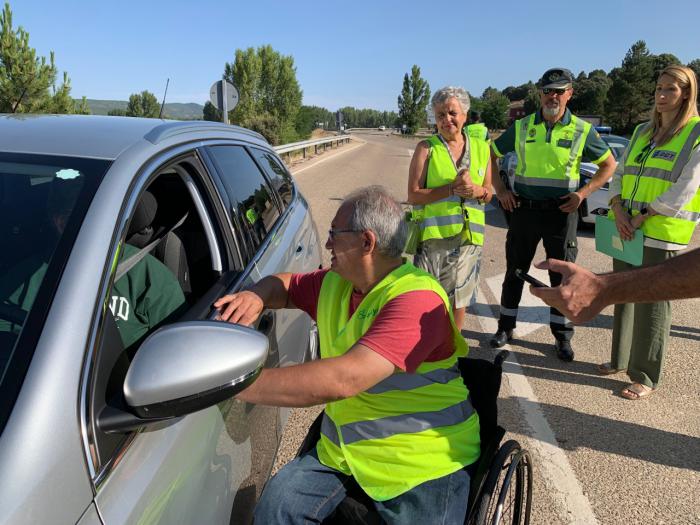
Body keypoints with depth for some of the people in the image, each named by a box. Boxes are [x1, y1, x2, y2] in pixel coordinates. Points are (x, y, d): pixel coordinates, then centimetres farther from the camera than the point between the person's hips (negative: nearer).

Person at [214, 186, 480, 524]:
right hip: (343, 451, 6)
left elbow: (343, 379, -33)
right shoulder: (335, 284, 4)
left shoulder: (417, 299, -24)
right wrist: (256, 297, -4)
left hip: (424, 466, -6)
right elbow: (286, 286, 21)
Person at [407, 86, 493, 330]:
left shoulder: (481, 148, 9)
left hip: (468, 235, 4)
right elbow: (413, 195, -9)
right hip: (433, 234, -3)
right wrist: (452, 189, -18)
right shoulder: (426, 148, -2)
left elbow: (488, 194, 14)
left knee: (458, 300, 14)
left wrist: (475, 191, -10)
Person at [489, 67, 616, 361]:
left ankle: (562, 336, 19)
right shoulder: (522, 127, 2)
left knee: (562, 275, 6)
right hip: (524, 208, 1)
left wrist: (583, 193, -6)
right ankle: (506, 327, 22)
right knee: (515, 271, 9)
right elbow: (491, 154, 11)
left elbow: (609, 165, 8)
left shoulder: (582, 130, 0)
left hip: (561, 212, -1)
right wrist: (500, 189, 0)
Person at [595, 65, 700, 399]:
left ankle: (646, 377, 13)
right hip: (626, 230, 6)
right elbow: (619, 174, 11)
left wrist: (643, 217, -16)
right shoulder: (642, 131, 14)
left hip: (661, 234, -6)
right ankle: (620, 360, 29)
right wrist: (618, 211, -6)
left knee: (652, 305, 0)